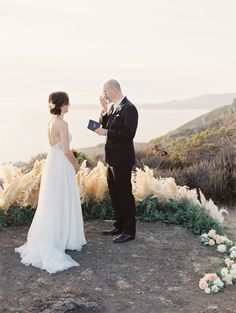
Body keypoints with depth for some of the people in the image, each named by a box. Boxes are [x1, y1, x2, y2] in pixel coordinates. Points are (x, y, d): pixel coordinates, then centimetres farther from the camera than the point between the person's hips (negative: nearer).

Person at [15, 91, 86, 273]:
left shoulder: (52, 122, 10)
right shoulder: (62, 123, -17)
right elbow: (66, 150, -19)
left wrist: (72, 163, 20)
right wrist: (76, 165, -3)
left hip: (53, 162, 9)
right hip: (62, 165, -9)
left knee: (52, 204, 15)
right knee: (62, 204, 0)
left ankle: (46, 242, 23)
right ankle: (64, 239, 8)